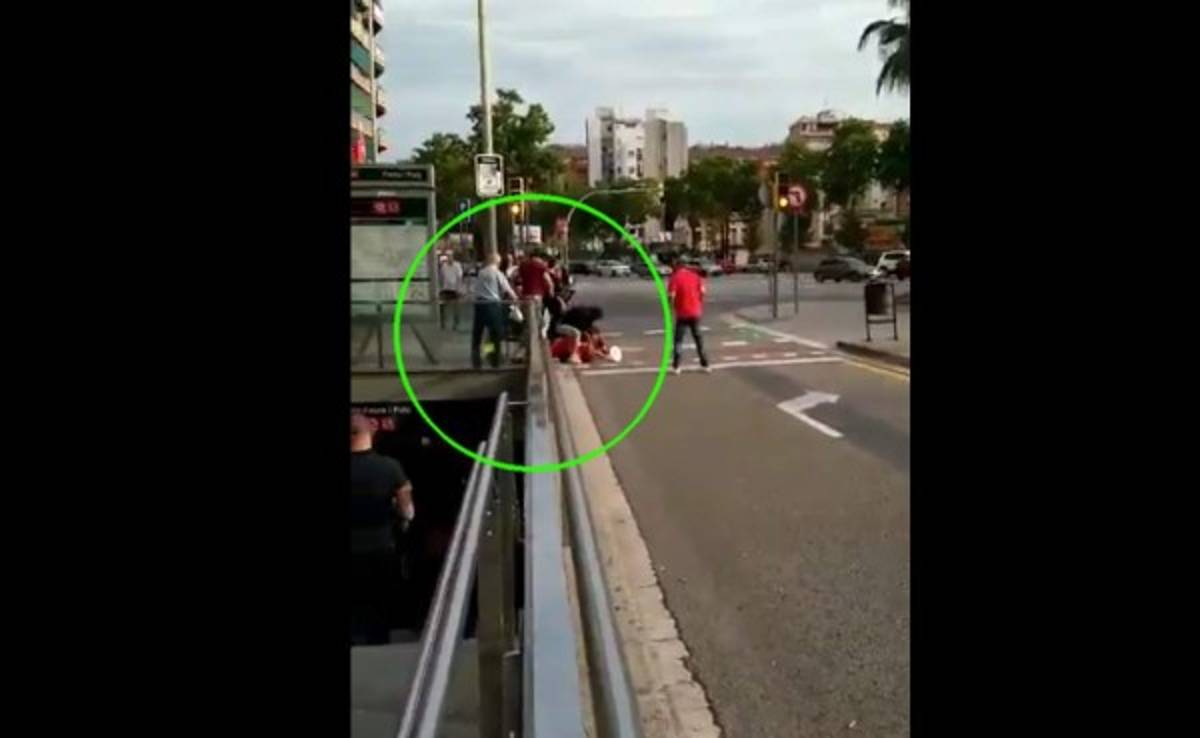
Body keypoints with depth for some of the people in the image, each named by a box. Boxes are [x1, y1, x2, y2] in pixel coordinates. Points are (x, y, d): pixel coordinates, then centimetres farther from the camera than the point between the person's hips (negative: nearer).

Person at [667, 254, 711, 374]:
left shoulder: (675, 278, -9)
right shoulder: (695, 275, 4)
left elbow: (671, 296, -15)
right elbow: (703, 292, 2)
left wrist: (672, 307, 2)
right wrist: (700, 307, 13)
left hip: (682, 313, -3)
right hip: (695, 312, 3)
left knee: (678, 339, 6)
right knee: (698, 337, 15)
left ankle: (677, 366, 0)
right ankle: (705, 363, 16)